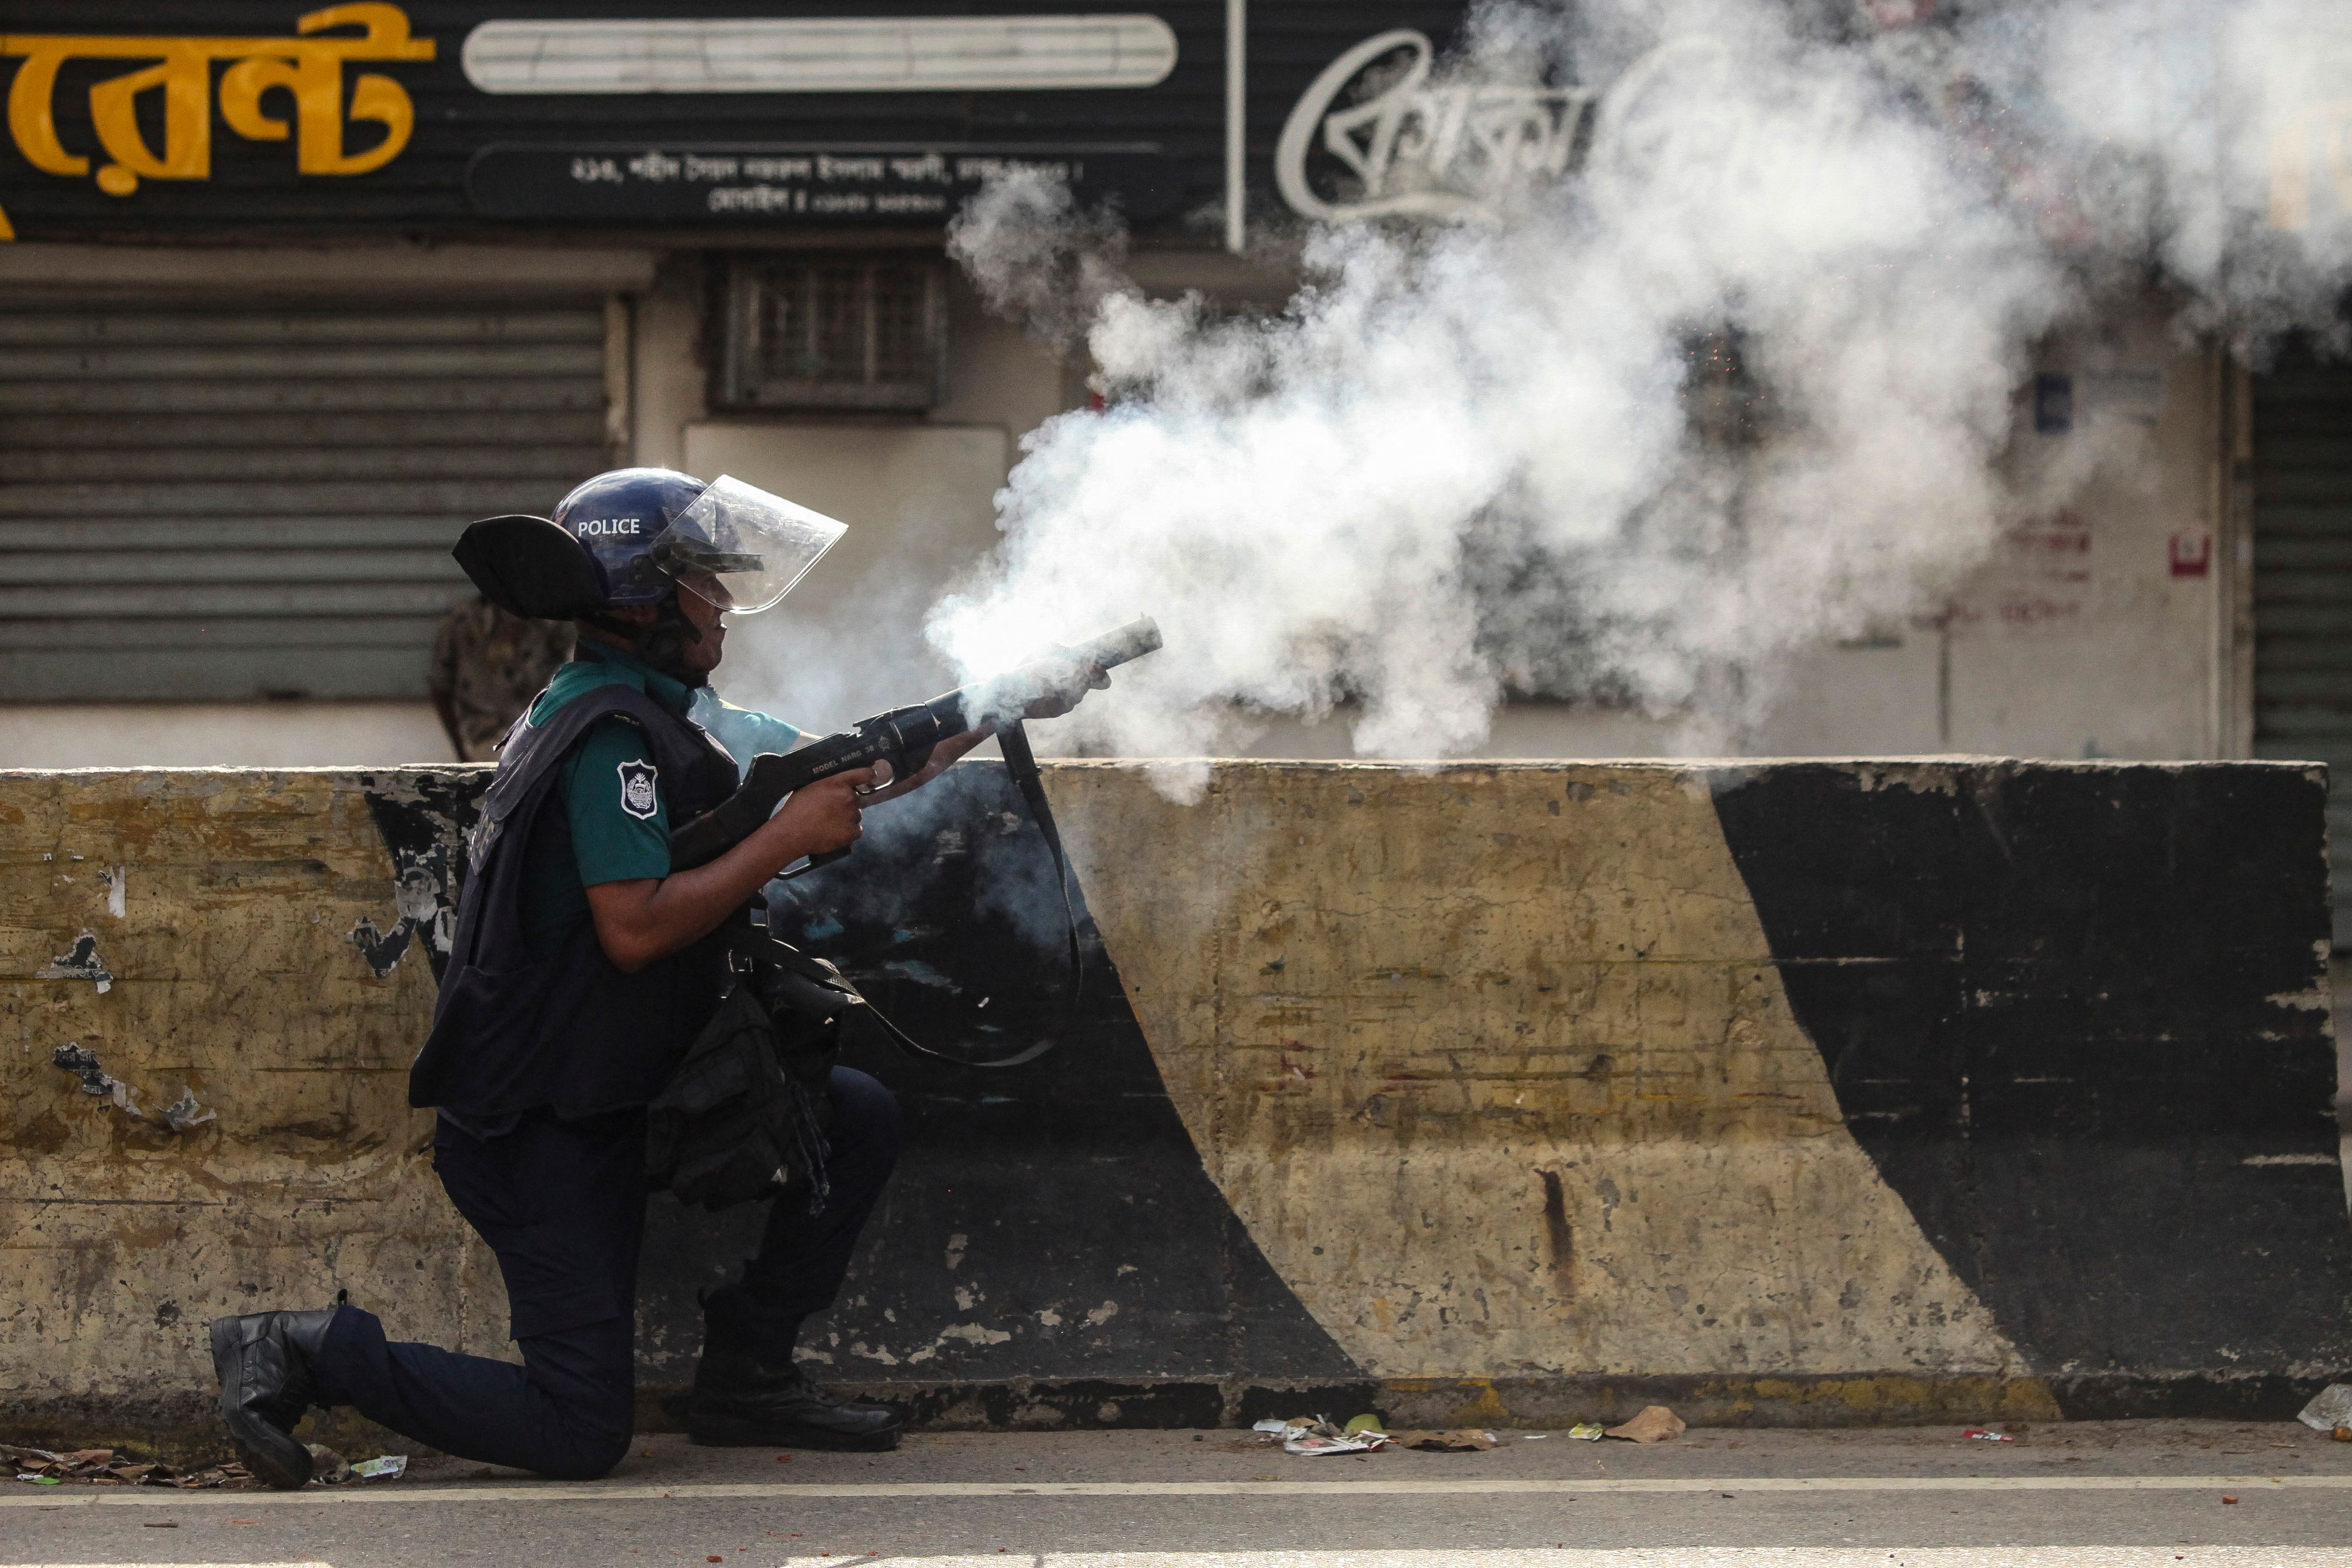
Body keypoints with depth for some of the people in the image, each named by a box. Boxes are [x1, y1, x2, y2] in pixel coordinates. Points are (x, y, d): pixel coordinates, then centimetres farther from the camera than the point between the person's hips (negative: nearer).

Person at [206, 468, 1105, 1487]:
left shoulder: (670, 709, 11)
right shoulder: (612, 733, -19)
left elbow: (849, 777, 19)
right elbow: (635, 927, -28)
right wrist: (786, 839, -21)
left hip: (630, 1092, 9)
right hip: (541, 1126, -9)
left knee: (859, 1125, 6)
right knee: (580, 1435, -10)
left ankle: (743, 1375, 14)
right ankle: (303, 1352, 1)